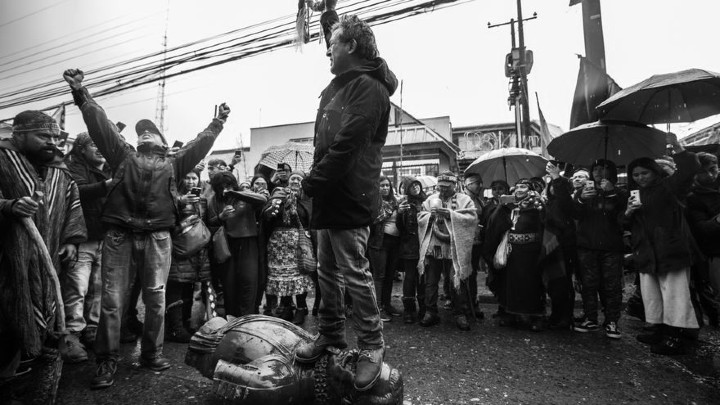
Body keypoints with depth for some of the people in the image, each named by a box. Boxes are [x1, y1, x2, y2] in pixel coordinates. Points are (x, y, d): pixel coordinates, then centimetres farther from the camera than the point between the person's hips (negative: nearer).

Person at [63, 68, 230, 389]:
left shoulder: (172, 164, 18)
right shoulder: (123, 156, 17)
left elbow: (199, 145, 16)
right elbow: (100, 125, 13)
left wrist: (217, 124, 14)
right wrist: (81, 94, 8)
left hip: (157, 237, 0)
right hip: (120, 234, 0)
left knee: (156, 298, 5)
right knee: (112, 298, 0)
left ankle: (152, 353, 19)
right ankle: (107, 360, 11)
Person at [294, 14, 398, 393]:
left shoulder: (368, 88, -10)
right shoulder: (336, 88, 20)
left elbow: (347, 144, -20)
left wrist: (315, 181, -13)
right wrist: (315, 181, 8)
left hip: (349, 195, -9)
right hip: (329, 194, 9)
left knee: (355, 273, -3)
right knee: (328, 270, 15)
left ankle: (372, 346, 14)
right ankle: (331, 333, 30)